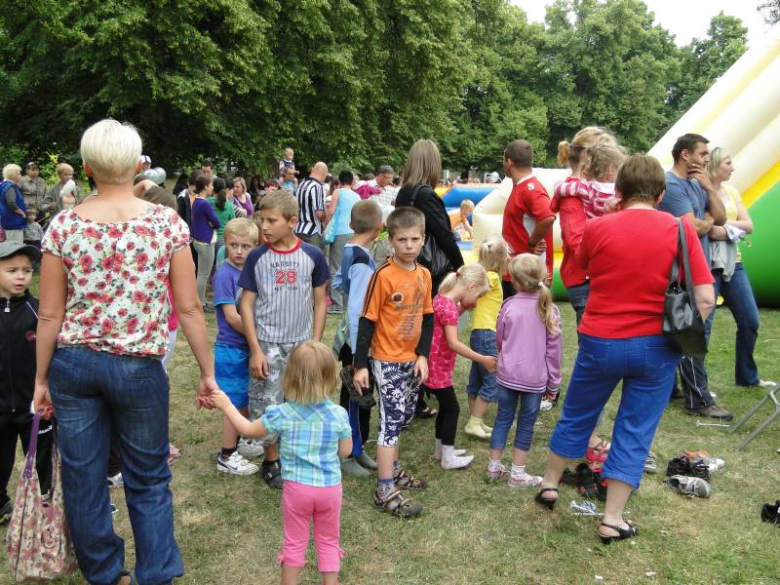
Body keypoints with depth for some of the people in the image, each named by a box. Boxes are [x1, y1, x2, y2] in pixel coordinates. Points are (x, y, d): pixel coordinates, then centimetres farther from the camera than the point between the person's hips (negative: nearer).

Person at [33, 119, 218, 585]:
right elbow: (189, 308, -8)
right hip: (139, 367, -2)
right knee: (149, 479, 15)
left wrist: (42, 378, 10)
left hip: (72, 364, 2)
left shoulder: (64, 226, -4)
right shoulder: (168, 222, -8)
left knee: (83, 479, 16)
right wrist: (208, 372, 2)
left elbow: (50, 315, -1)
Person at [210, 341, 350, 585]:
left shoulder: (282, 414, -14)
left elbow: (249, 430, 1)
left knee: (295, 542, 16)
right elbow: (346, 450, -1)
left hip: (297, 487, -1)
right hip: (330, 487, 1)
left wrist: (227, 405, 11)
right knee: (328, 541, 18)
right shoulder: (339, 414, -13)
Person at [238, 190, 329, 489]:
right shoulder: (257, 257, -5)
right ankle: (272, 461, 22)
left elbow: (320, 302, 3)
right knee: (268, 406, 3)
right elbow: (246, 304, -2)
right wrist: (255, 350, -7)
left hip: (302, 344, 1)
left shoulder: (312, 256, -3)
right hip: (268, 345, -1)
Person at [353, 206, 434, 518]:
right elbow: (367, 320, -15)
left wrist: (423, 356, 0)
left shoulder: (424, 275, 3)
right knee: (391, 421, -6)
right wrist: (360, 365, -15)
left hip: (412, 360, 7)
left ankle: (393, 470, 36)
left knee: (402, 418, 19)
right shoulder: (384, 276, -17)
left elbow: (427, 317, 10)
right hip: (387, 360, -7)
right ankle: (385, 491, 0)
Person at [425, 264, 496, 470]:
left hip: (436, 365, 9)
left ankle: (441, 449, 31)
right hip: (438, 367, -9)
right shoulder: (449, 306, -23)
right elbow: (453, 343, -28)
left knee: (445, 406, 19)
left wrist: (463, 307, 6)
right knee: (452, 408, 1)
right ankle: (448, 458, 10)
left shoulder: (442, 298, 5)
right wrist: (482, 359, -23)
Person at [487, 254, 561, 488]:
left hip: (507, 373, 1)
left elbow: (499, 339, 5)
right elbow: (554, 348, -3)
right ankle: (518, 473, 18)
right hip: (535, 378, -1)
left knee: (503, 419, 14)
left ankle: (494, 467, 23)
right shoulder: (549, 310, -7)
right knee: (526, 424, 10)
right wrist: (553, 381, 6)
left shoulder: (509, 306, -7)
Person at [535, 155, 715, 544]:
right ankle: (613, 520, 16)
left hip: (600, 342, 1)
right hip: (655, 347, 0)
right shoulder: (681, 229, -7)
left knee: (577, 416, 20)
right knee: (635, 432, 11)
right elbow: (705, 299, -10)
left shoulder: (598, 227, -6)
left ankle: (549, 485, 37)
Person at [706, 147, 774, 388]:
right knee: (703, 325, -4)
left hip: (733, 263, 8)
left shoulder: (731, 191, 12)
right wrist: (734, 227, -11)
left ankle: (747, 376, 28)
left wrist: (724, 225, -9)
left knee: (750, 321, 12)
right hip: (707, 265, -8)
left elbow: (749, 225, 6)